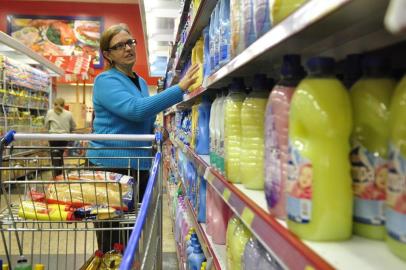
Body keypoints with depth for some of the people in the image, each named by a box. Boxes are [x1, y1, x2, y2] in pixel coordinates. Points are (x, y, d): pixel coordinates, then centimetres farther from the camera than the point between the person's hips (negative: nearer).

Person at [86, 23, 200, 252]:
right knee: (111, 249, 0)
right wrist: (180, 88, -31)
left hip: (139, 167, 8)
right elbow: (135, 109, -28)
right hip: (110, 167, -8)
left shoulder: (141, 82, 14)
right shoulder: (106, 81, -10)